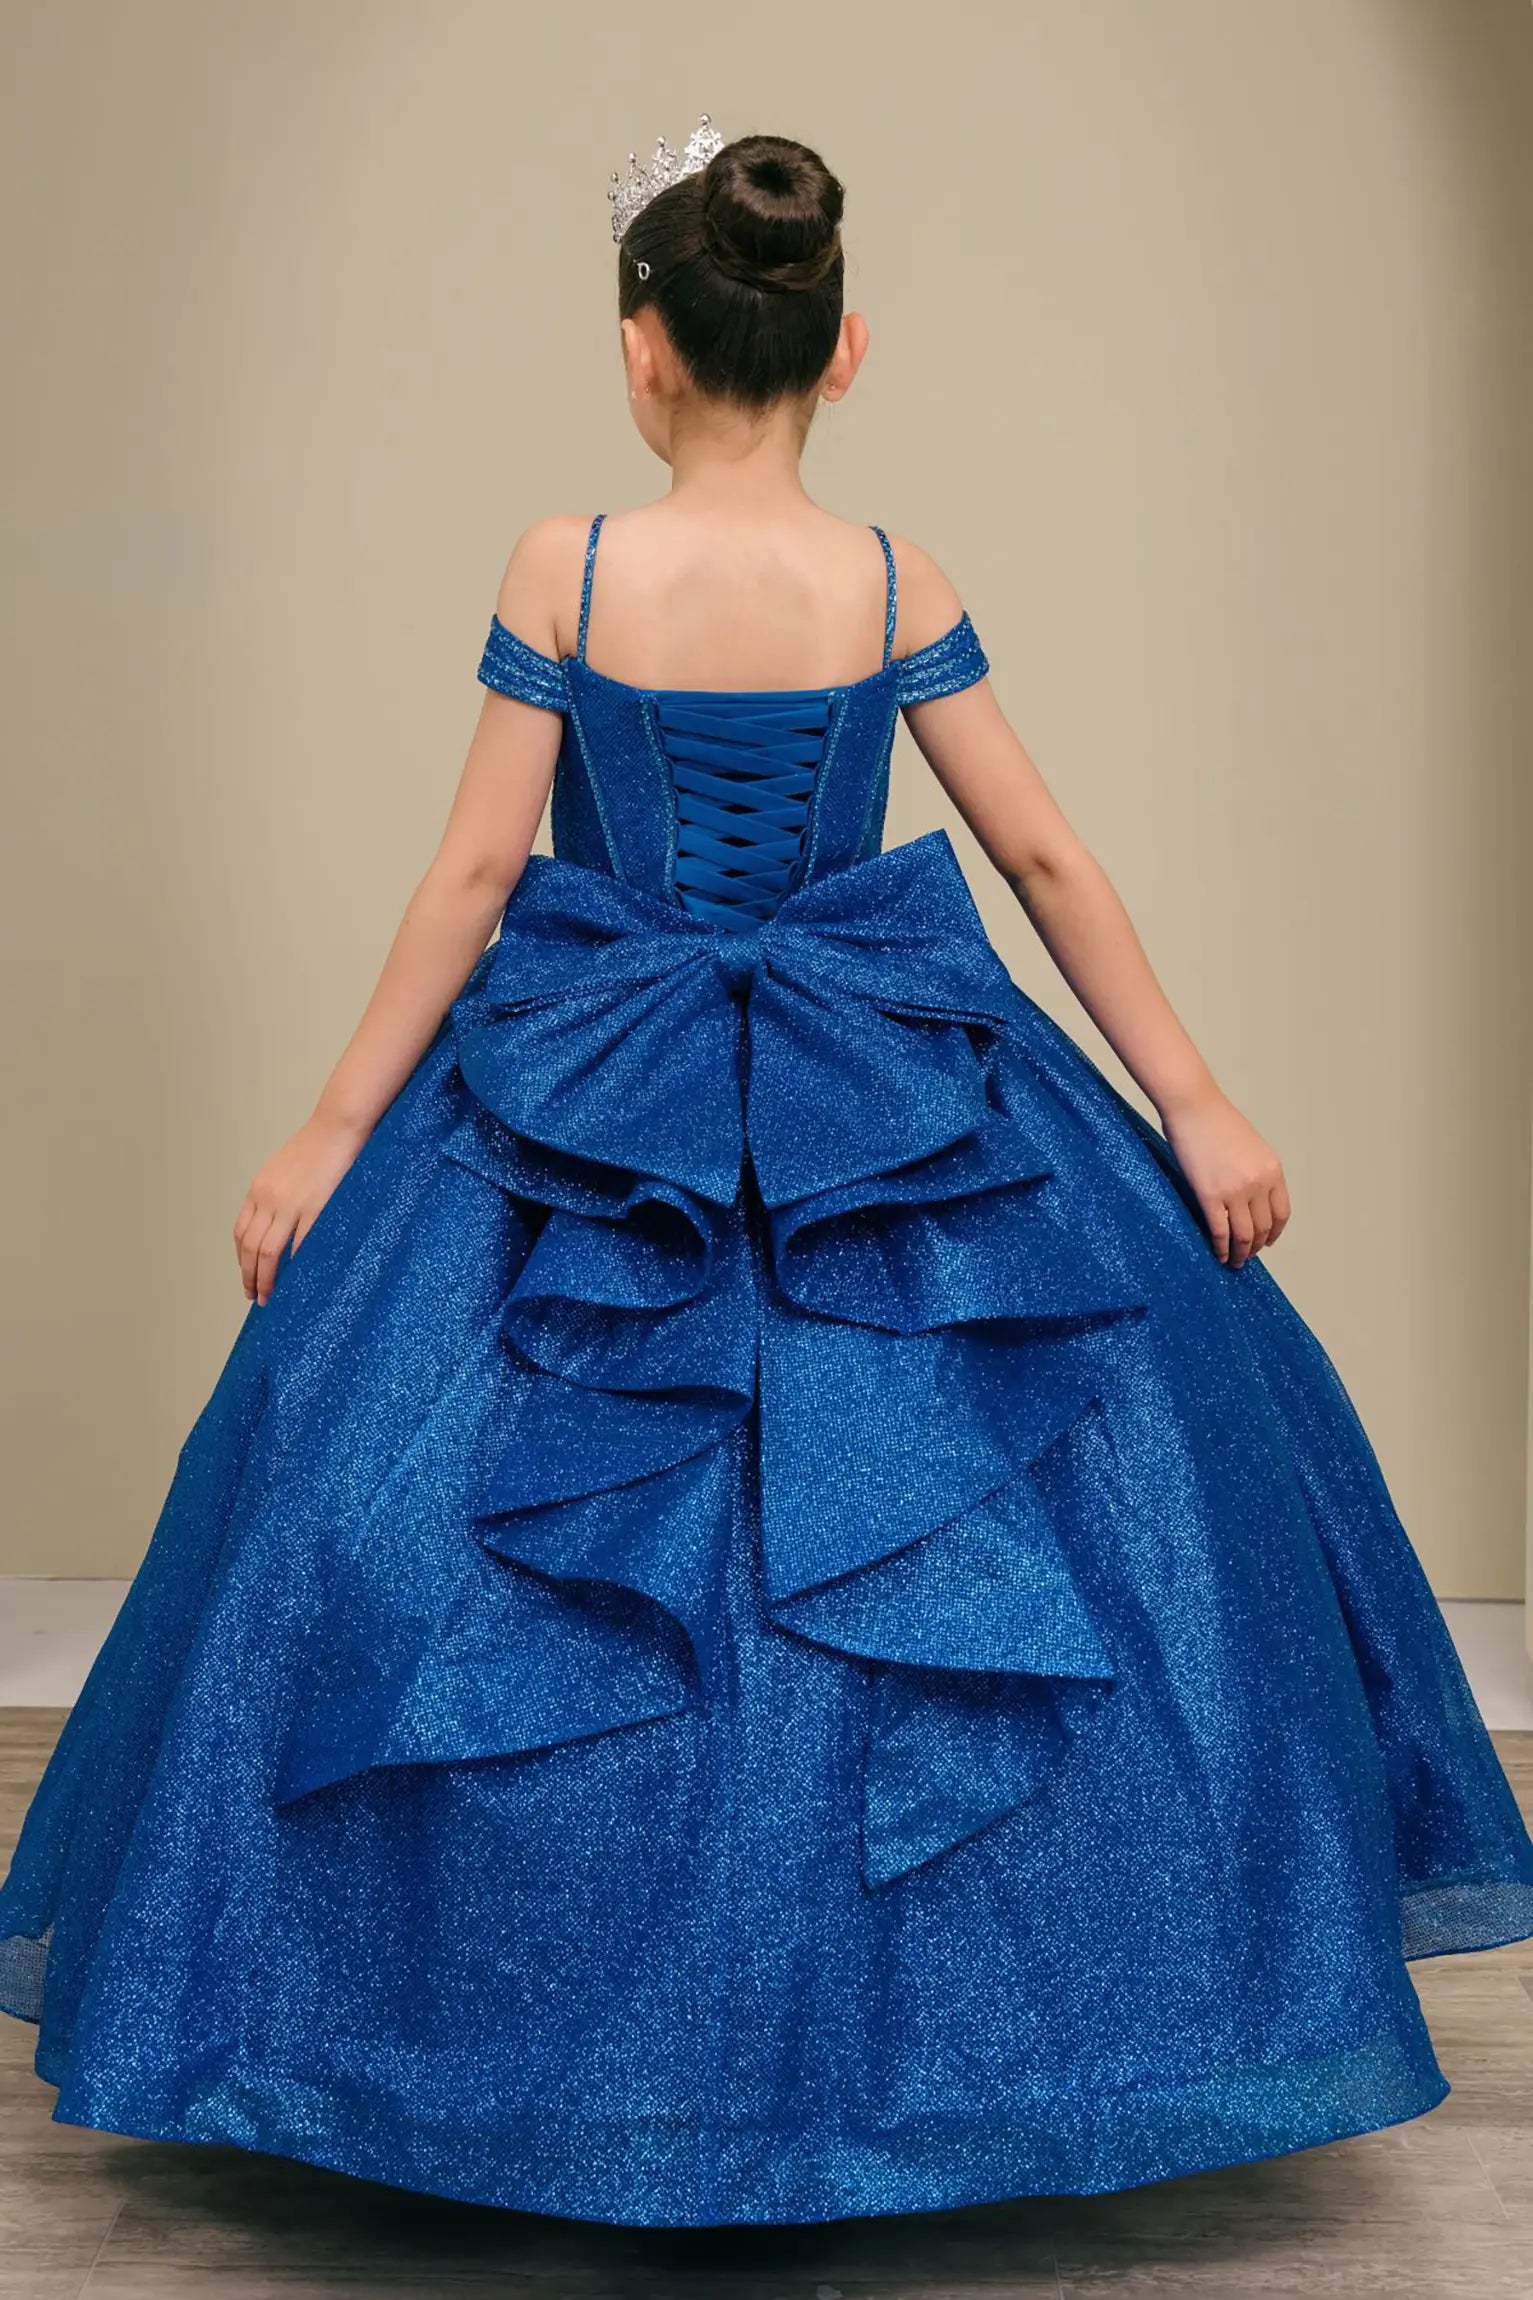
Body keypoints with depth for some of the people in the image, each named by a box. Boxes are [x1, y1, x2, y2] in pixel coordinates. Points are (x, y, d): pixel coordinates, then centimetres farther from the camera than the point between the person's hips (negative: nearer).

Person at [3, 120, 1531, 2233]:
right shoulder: (895, 587, -4)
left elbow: (475, 879, -8)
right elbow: (1048, 863, -1)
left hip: (590, 1114, -1)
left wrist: (331, 1140, -1)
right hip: (875, 1107, 1)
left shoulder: (565, 571, -8)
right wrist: (1196, 1112, 5)